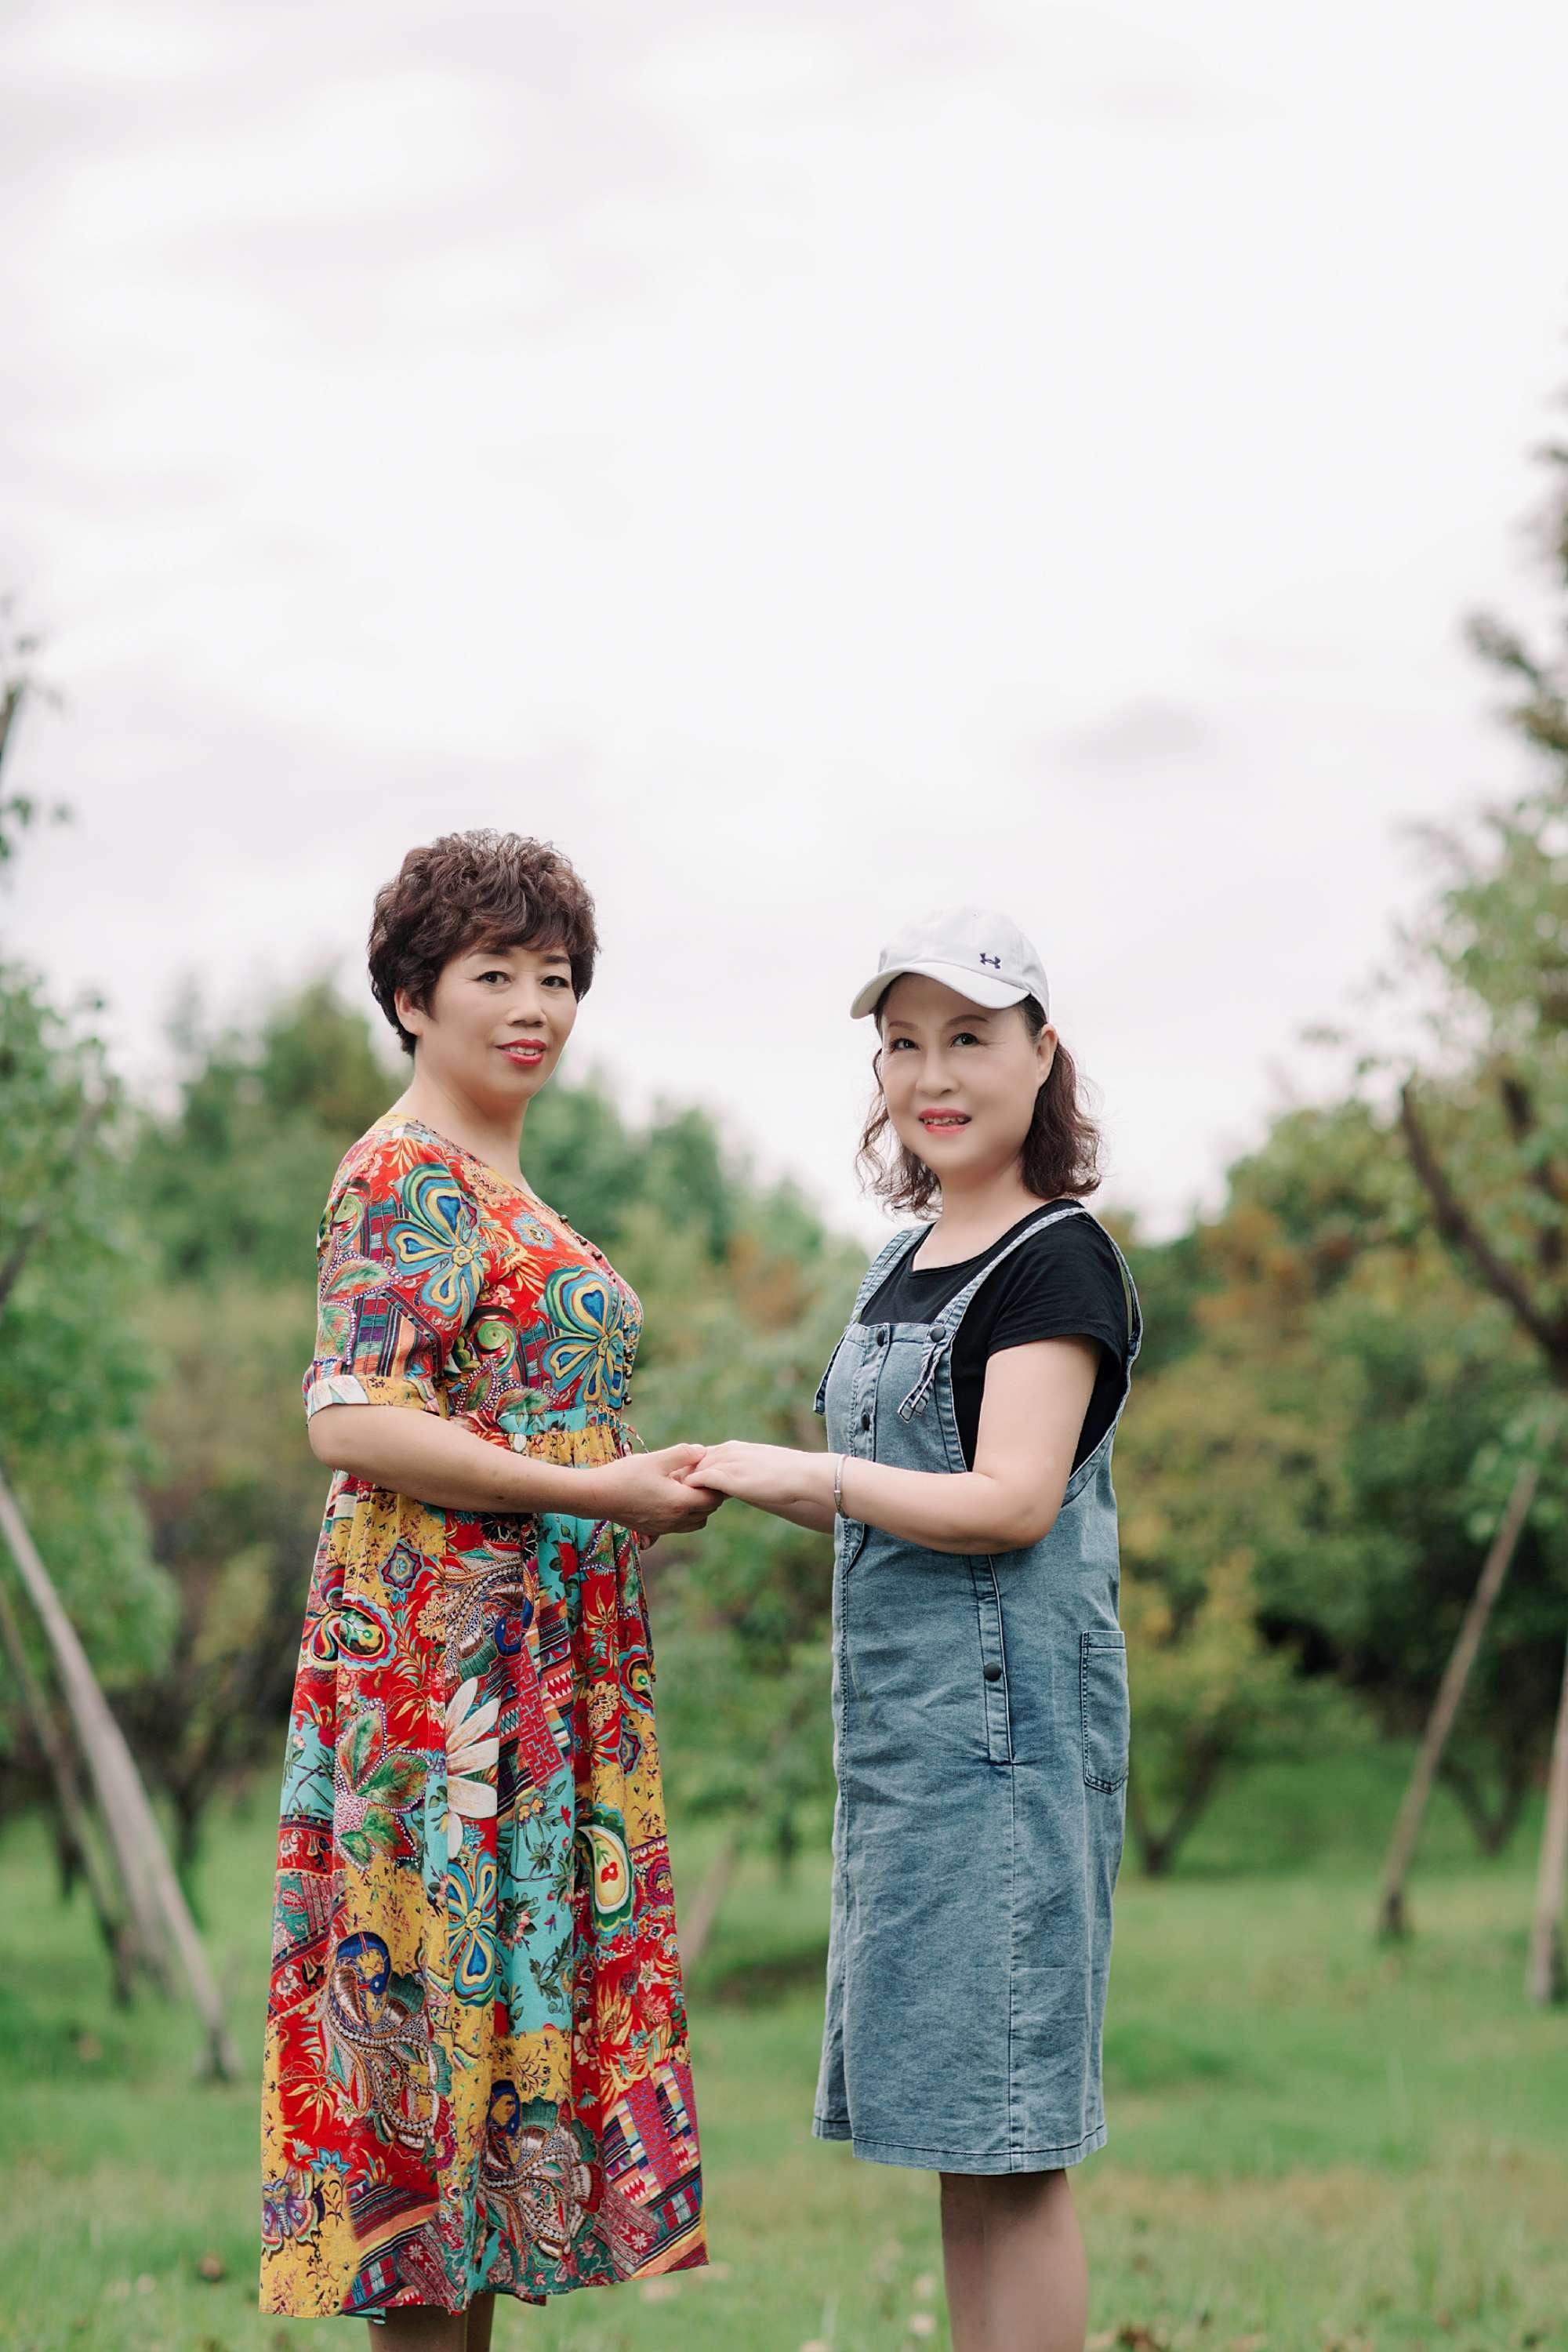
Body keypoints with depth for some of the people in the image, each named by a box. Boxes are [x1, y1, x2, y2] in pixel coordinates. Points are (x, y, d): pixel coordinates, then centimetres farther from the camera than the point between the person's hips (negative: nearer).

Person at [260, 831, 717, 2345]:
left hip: (543, 1661, 10)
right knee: (445, 1987, -7)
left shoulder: (498, 1193, 19)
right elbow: (352, 1422, -20)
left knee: (511, 1978, 9)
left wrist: (652, 1487, 12)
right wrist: (599, 1491, -18)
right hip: (448, 1642, -10)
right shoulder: (406, 1174, -10)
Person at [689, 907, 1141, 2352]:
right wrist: (739, 1491, 9)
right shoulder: (906, 1267, 18)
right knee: (956, 2136, 11)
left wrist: (800, 1473, -11)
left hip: (1006, 1716, -9)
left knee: (1005, 2138, -7)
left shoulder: (1058, 1260, -8)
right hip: (899, 1727, 9)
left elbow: (1010, 1505, -18)